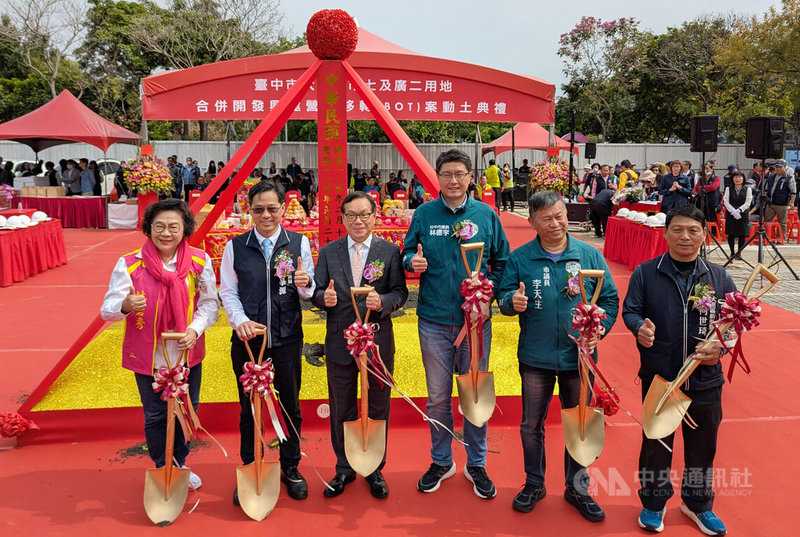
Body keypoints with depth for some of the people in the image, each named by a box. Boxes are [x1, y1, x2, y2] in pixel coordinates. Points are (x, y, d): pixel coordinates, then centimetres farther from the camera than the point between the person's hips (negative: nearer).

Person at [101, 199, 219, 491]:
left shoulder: (200, 261, -7)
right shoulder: (129, 264, -12)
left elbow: (210, 303, -1)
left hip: (188, 354, 2)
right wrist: (126, 305, -36)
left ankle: (180, 466, 40)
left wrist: (195, 329, -18)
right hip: (148, 356, -2)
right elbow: (107, 310, -13)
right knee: (155, 416, 11)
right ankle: (162, 470, 34)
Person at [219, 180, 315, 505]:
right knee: (248, 408, 12)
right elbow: (228, 292, 3)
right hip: (247, 339, 0)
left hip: (287, 339, 0)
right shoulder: (235, 246, 1)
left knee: (291, 406, 12)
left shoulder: (299, 243, -1)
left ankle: (290, 469, 32)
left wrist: (305, 283, -21)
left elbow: (308, 293, 2)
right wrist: (241, 320, -14)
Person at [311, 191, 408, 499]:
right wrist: (324, 297, -19)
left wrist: (383, 302, -23)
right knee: (341, 410, 13)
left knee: (377, 409, 11)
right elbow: (317, 292, 3)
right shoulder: (328, 252, 5)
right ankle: (344, 469, 32)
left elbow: (401, 293, -3)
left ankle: (375, 470, 30)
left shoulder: (390, 251, 0)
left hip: (378, 343, -1)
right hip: (339, 343, 1)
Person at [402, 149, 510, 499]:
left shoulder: (486, 215, 2)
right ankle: (441, 462, 31)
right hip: (434, 320, 0)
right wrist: (413, 262, -16)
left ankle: (476, 465, 29)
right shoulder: (424, 214, 1)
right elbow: (408, 253, 7)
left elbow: (502, 260, 8)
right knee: (438, 397, 11)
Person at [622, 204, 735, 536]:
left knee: (702, 444, 15)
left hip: (705, 378, 2)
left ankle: (698, 504, 38)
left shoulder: (719, 277, 2)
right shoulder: (645, 273, -4)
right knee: (656, 441, 11)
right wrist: (639, 327, -25)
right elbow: (630, 310, -2)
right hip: (658, 375, -2)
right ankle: (654, 503, 32)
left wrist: (721, 347, -15)